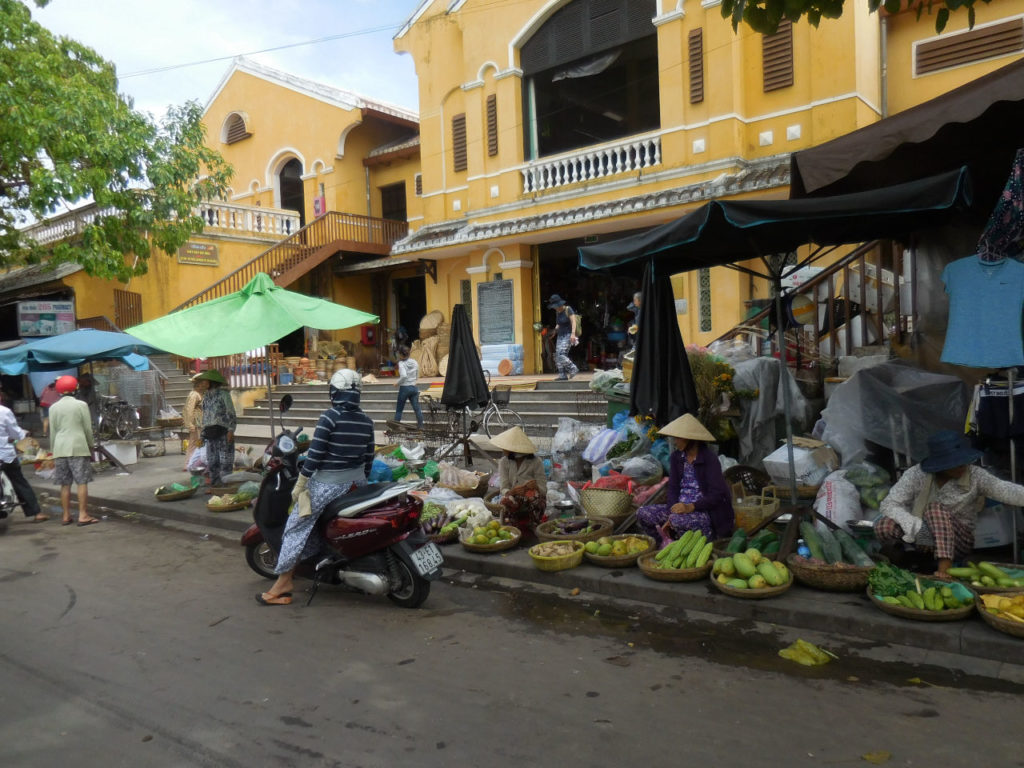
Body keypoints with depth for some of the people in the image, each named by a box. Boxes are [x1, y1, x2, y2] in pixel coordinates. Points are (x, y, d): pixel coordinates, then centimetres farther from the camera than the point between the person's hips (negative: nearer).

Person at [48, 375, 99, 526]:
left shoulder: (53, 407, 7)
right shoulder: (81, 404, -1)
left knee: (65, 484, 8)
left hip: (60, 449, 4)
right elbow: (88, 429, -1)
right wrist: (91, 447, 9)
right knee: (82, 482, -2)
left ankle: (66, 516, 12)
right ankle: (83, 516, -5)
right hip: (78, 447, -4)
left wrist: (53, 452, 15)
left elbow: (52, 432, 9)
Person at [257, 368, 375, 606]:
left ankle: (283, 585, 0)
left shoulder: (330, 416, -14)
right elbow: (369, 457, 10)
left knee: (298, 525, 1)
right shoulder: (366, 421, 3)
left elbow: (315, 453, -16)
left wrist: (299, 485, -10)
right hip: (356, 481, 7)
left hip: (328, 483, -6)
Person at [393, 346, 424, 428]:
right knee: (417, 408, 4)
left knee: (399, 409, 7)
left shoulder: (401, 363, -12)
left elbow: (404, 375, -27)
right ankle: (421, 427, 2)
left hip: (404, 388, -4)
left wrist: (397, 382, -12)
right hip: (414, 387, 5)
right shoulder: (415, 362, 5)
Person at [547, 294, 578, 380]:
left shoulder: (568, 309, -10)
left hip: (568, 335, -8)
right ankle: (563, 375, 1)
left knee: (561, 354, -20)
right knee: (558, 356, -1)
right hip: (560, 336, 8)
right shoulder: (557, 312, 11)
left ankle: (573, 369, -7)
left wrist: (573, 334, -27)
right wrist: (556, 328, 5)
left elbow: (573, 322, -16)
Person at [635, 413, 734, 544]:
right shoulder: (676, 457, 8)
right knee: (642, 513, -12)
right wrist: (673, 511, -14)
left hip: (707, 512, -6)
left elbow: (717, 495, -17)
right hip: (680, 508, 7)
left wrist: (690, 507, -30)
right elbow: (672, 487, 3)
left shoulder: (709, 459, -11)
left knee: (678, 520, -37)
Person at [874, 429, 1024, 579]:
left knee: (936, 509, -31)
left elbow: (1004, 490, -27)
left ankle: (944, 567, -35)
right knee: (884, 525, -28)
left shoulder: (975, 475, -10)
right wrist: (917, 528, -34)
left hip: (957, 541, -1)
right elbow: (888, 504, -19)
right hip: (920, 537, 1)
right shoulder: (917, 474, -12)